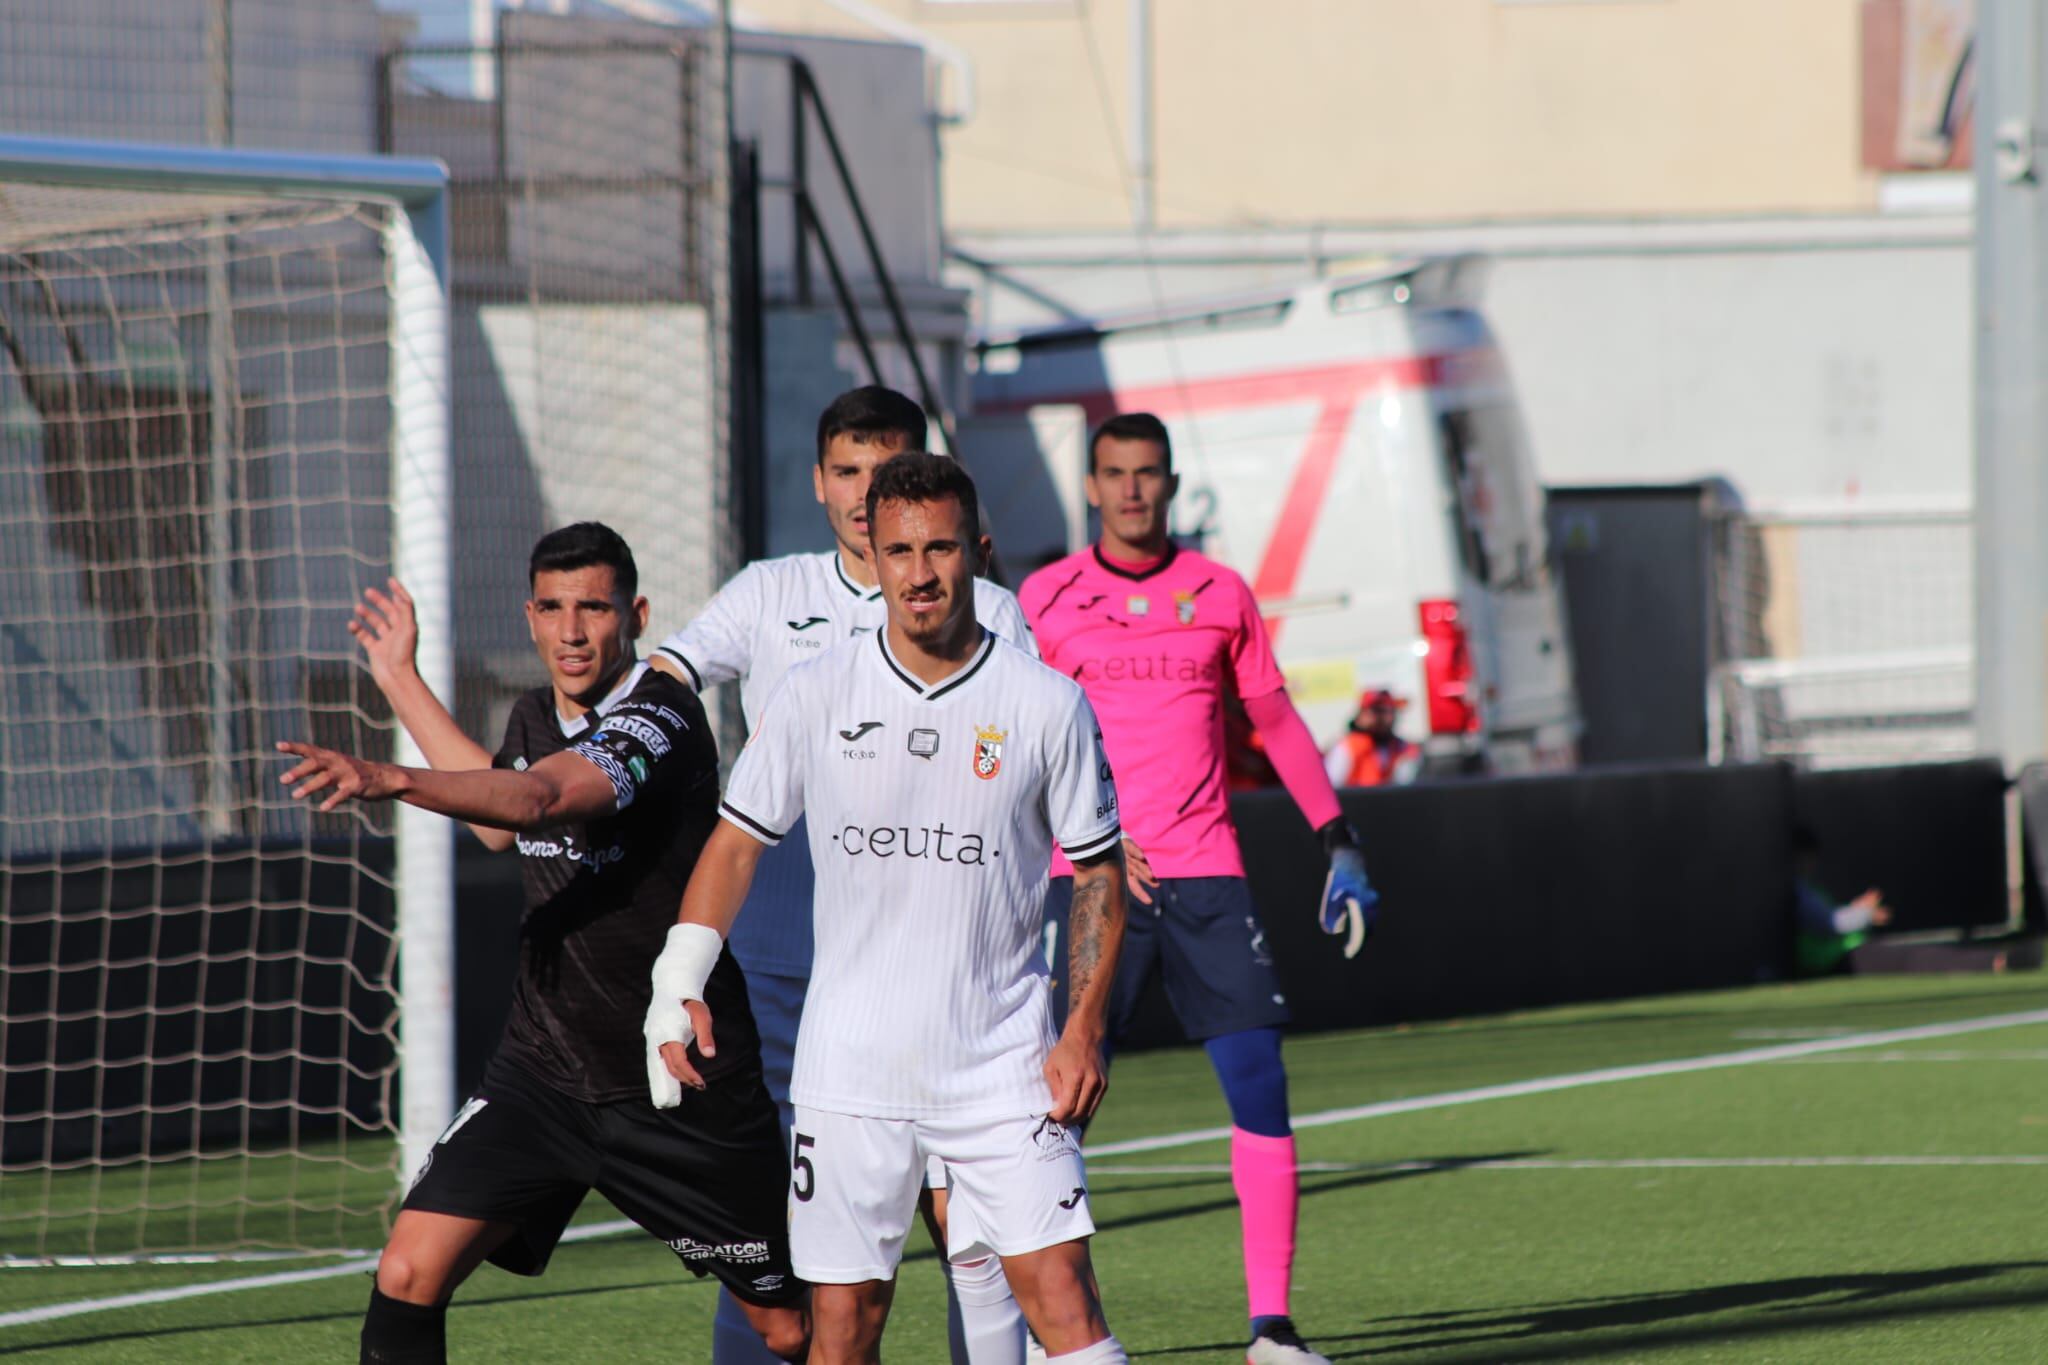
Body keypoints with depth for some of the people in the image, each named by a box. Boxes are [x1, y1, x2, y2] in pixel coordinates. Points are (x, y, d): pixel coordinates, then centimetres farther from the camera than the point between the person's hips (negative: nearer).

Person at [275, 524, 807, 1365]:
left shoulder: (663, 719, -18)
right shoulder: (536, 717, 6)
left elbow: (540, 797, -37)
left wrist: (391, 782, -52)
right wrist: (403, 686, 31)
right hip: (543, 1068, 6)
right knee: (408, 1277, -12)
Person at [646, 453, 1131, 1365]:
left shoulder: (1046, 704, -2)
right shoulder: (814, 698, 0)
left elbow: (1097, 872, 5)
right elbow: (737, 842, 8)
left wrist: (1085, 1029, -2)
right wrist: (676, 986, -3)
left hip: (1002, 1066, -1)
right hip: (849, 1069, 1)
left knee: (1060, 1289, -11)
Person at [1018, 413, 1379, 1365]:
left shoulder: (1220, 595, 9)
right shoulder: (1045, 598, 4)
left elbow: (1276, 721, 17)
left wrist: (1338, 842, 13)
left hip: (1204, 875, 2)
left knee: (1260, 1083, -6)